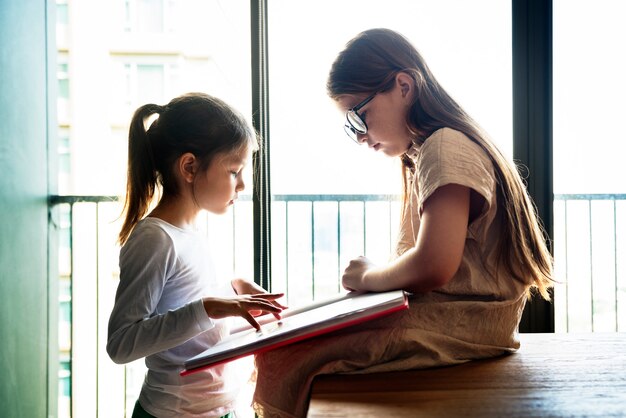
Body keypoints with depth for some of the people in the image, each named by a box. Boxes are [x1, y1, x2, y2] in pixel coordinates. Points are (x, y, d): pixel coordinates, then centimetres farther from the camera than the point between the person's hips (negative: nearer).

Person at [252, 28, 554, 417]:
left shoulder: (445, 146, -14)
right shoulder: (424, 154, 19)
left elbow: (432, 266, -25)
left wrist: (371, 275, -9)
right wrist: (372, 277, 4)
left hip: (456, 328, -10)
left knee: (287, 362, -18)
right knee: (285, 338, 7)